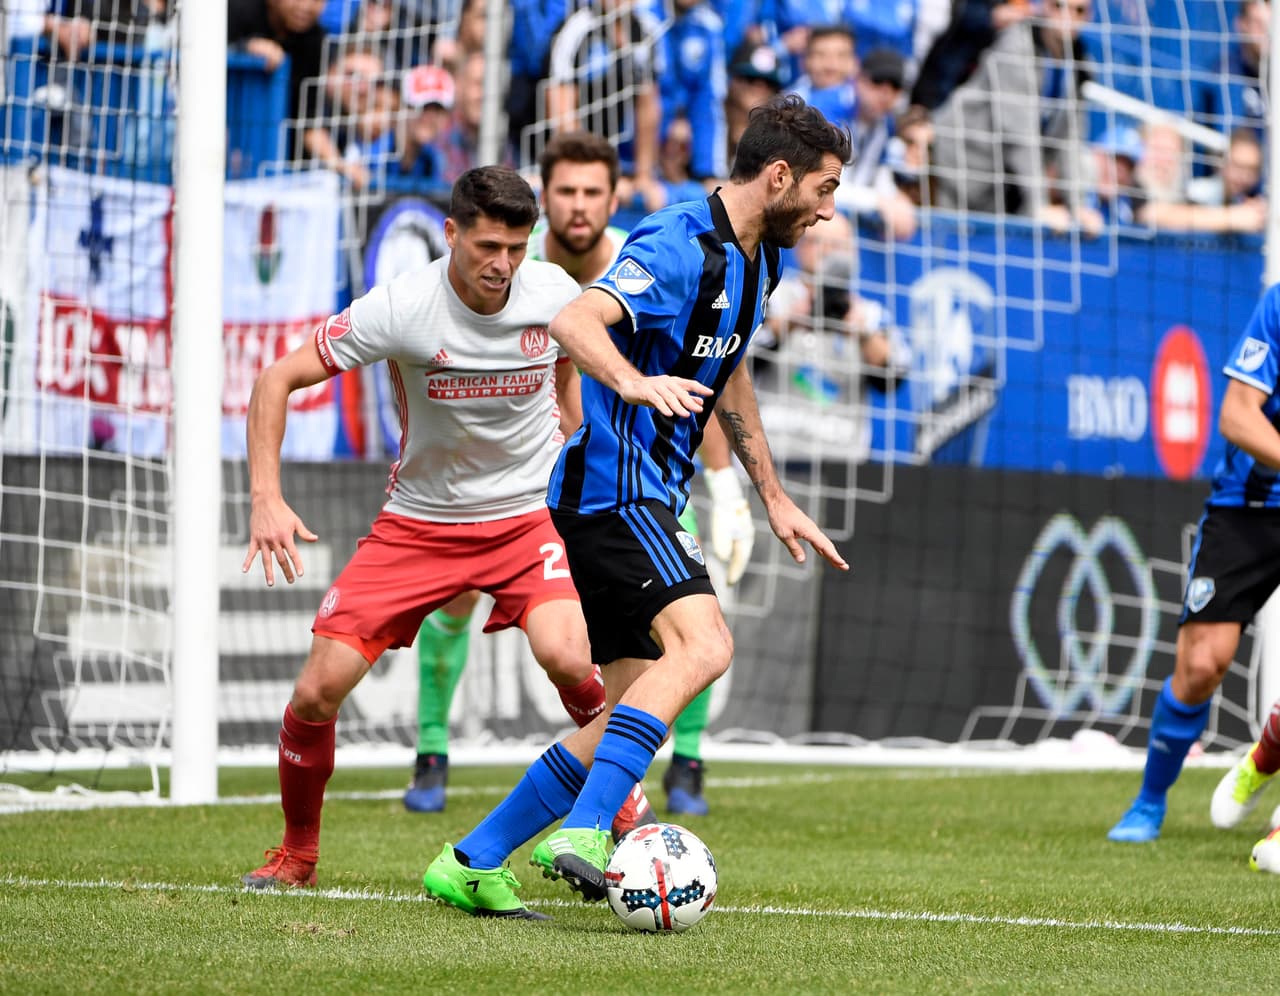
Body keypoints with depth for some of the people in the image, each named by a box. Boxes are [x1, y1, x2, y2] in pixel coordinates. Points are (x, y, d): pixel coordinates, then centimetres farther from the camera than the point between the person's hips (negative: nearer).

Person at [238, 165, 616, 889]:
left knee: (564, 655, -28)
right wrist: (267, 497, -23)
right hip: (419, 522, 0)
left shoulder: (554, 293, -10)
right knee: (320, 690, -9)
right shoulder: (399, 308, -19)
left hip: (528, 512, 0)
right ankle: (298, 853, 17)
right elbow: (278, 379, -14)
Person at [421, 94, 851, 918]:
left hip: (642, 495, 10)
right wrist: (637, 383, -49)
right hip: (615, 484, -10)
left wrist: (774, 496, 32)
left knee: (632, 708, 6)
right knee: (703, 644, -27)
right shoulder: (681, 246, -16)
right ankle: (582, 832, -32)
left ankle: (472, 865, 10)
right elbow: (576, 321, -31)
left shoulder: (756, 258, 15)